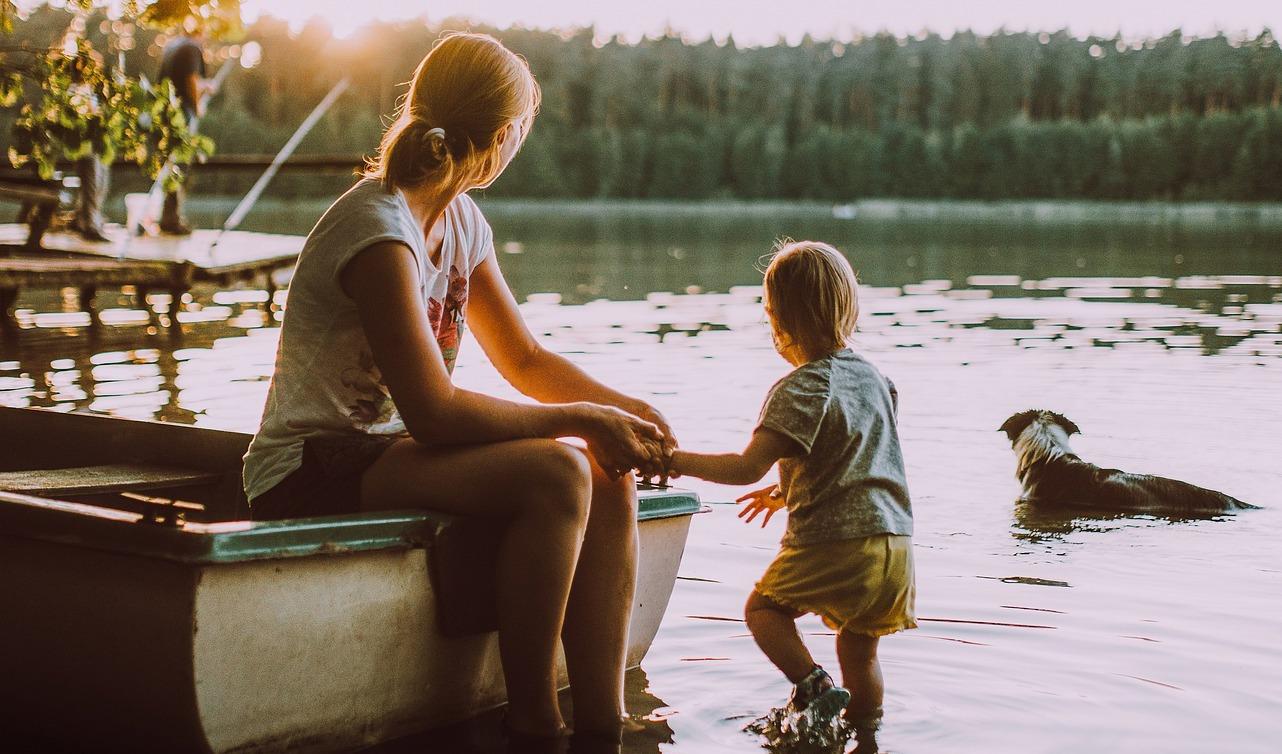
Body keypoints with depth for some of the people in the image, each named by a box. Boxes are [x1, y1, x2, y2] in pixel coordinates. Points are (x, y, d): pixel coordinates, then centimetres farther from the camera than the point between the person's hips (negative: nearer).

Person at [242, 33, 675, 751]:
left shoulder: (463, 221, 7)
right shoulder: (380, 232, -21)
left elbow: (525, 358, 14)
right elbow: (433, 411, -26)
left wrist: (626, 408, -2)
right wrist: (578, 418, -19)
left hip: (391, 449, 9)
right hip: (313, 475, -9)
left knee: (610, 479, -9)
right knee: (555, 473, -28)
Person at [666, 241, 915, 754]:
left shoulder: (800, 389, -12)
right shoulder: (871, 377, 13)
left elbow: (748, 467, -19)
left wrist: (678, 461, -9)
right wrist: (787, 491, 31)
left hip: (833, 544, -7)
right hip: (896, 542, 7)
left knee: (764, 607, 12)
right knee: (859, 649, 20)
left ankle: (813, 683, -7)